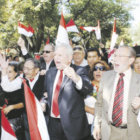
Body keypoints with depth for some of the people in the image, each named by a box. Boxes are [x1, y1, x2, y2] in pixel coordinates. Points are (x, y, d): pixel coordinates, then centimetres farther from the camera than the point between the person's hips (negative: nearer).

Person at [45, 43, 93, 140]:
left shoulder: (79, 71, -8)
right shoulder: (50, 72, 8)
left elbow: (88, 89, -28)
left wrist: (76, 78, -46)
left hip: (73, 124, -4)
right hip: (53, 123, 5)